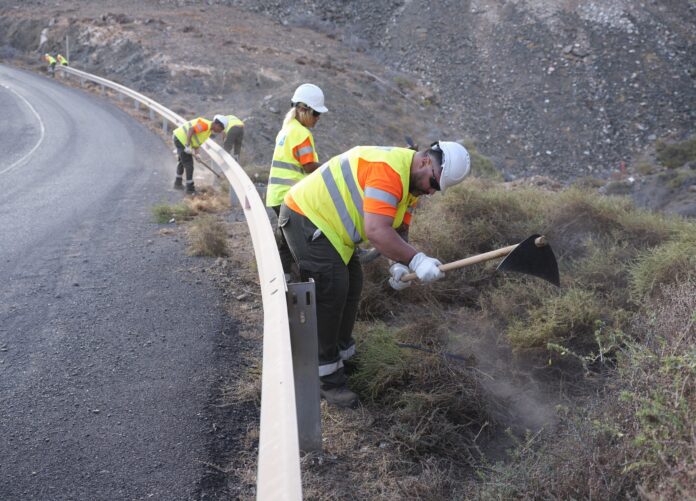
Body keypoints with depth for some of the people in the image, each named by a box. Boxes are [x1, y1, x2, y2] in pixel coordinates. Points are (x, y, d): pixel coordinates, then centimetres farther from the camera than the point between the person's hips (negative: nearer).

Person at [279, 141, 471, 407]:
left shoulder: (412, 183, 5)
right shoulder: (389, 169, -29)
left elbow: (398, 230, 5)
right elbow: (376, 231, -37)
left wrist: (399, 265, -13)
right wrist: (416, 260, -35)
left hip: (328, 223, 11)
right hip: (306, 216, -10)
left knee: (352, 286, 13)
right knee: (331, 291, -14)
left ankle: (341, 353, 30)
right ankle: (326, 379, -4)